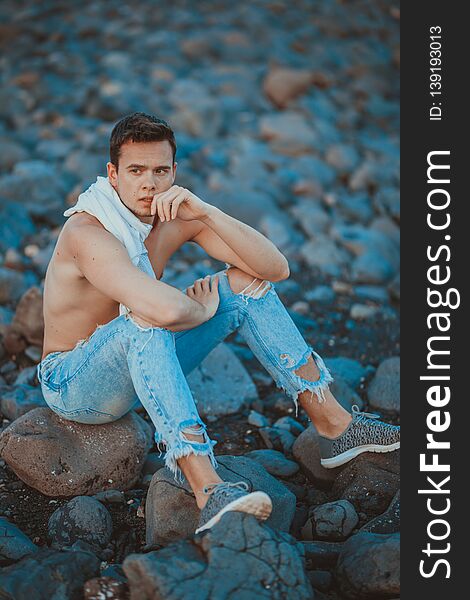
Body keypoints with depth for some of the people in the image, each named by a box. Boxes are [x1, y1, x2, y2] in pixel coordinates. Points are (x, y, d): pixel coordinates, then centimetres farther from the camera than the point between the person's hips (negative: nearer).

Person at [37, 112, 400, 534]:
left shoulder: (176, 213, -7)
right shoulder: (86, 232, -28)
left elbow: (276, 268, -15)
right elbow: (165, 309, -45)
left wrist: (205, 211, -26)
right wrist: (202, 310, -22)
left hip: (142, 366, 7)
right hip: (73, 385, -7)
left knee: (245, 283, -5)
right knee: (147, 318, -38)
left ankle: (335, 425, -4)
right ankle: (209, 492, -47)